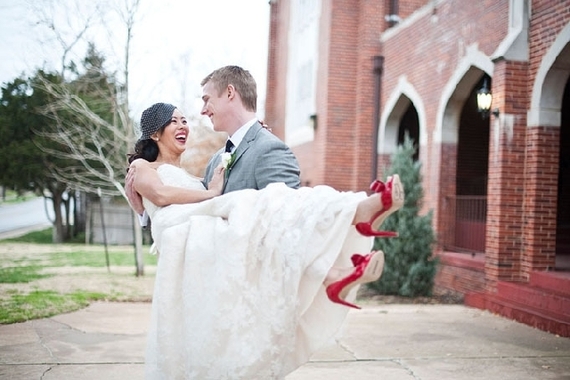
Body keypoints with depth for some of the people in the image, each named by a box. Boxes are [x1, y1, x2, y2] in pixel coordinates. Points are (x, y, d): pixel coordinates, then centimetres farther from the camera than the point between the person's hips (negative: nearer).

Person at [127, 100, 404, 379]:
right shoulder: (141, 166, 20)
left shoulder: (191, 177, 40)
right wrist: (212, 194, 4)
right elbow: (161, 194, -4)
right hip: (185, 236, -6)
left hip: (214, 237, 6)